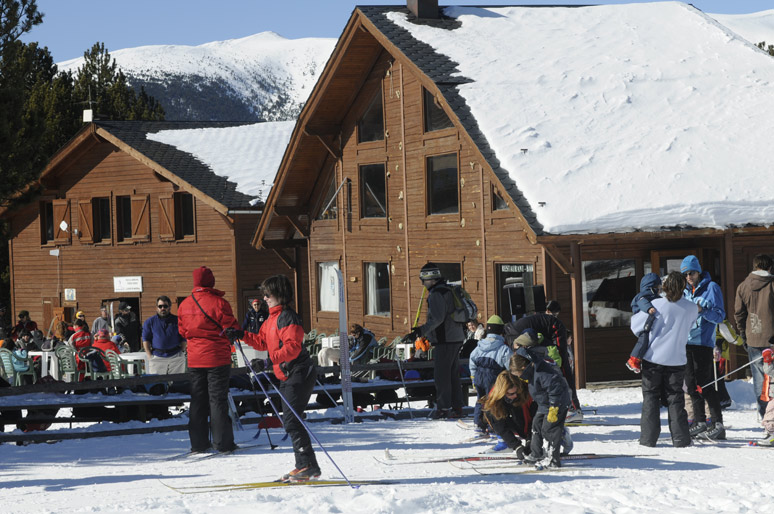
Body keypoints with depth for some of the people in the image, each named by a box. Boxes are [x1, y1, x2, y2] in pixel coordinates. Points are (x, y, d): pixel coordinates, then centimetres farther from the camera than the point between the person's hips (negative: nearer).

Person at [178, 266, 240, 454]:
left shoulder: (185, 305, 3)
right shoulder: (218, 302, -14)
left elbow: (182, 331, 12)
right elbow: (232, 328, -10)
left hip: (194, 359, 4)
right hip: (217, 358, -4)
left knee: (198, 400, 11)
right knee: (218, 399, 0)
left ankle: (198, 443, 11)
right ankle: (222, 442, 1)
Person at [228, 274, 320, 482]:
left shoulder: (287, 317, -15)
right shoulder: (273, 318, 16)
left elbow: (293, 346, -26)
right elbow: (262, 342, 24)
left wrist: (271, 360, -33)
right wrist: (241, 335, 13)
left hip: (299, 374, -11)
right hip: (287, 376, 11)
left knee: (291, 420, -13)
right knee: (289, 420, 11)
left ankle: (309, 466, -12)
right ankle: (304, 466, 16)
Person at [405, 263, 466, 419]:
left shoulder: (436, 294, -14)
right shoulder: (448, 290, 17)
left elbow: (437, 319, -23)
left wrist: (420, 332, -23)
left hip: (445, 340, -10)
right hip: (456, 338, 10)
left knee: (441, 374, -6)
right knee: (453, 374, 13)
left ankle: (443, 407, -6)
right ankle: (456, 408, 15)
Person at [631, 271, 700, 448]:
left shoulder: (657, 305, -12)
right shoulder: (691, 308, -4)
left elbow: (636, 325, -3)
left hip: (654, 357, -2)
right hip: (677, 358, 2)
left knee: (651, 396, 7)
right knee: (675, 397, 10)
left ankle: (648, 437, 4)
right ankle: (680, 438, 6)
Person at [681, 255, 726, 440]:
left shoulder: (711, 287, -2)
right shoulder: (685, 291, 16)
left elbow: (720, 316, -6)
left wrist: (703, 310, -23)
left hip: (704, 342, -7)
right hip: (687, 342, 7)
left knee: (705, 384, -11)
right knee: (692, 384, 8)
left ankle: (718, 423, -8)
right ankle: (699, 421, 16)